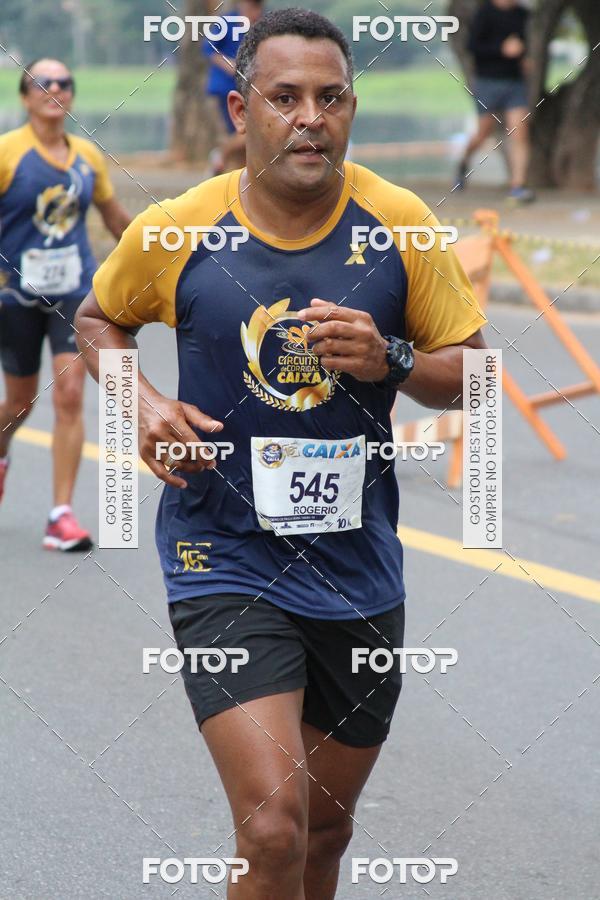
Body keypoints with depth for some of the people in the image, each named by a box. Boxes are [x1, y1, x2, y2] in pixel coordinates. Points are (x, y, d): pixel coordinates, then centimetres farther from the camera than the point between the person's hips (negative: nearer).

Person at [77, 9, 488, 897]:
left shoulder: (401, 224, -5)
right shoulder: (174, 232, -8)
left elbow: (472, 372, 4)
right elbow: (97, 319, 13)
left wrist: (392, 361, -17)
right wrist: (143, 402, -7)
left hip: (358, 569, 3)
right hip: (224, 565, -3)